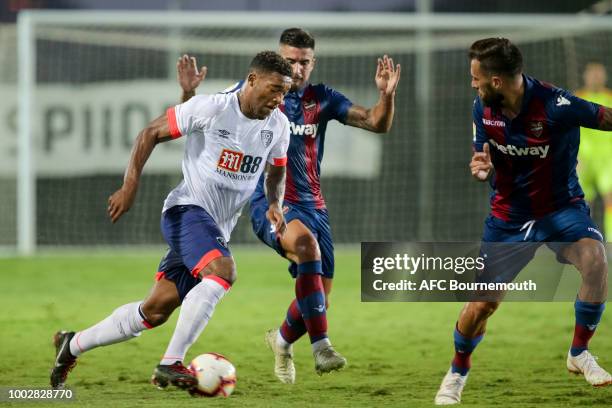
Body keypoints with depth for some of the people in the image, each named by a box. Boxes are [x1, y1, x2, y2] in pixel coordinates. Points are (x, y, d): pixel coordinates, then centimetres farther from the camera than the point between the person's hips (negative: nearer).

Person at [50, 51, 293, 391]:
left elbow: (277, 172, 22)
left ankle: (73, 345, 23)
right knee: (223, 272, -33)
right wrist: (130, 186, -12)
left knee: (156, 311, 5)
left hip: (218, 229, 7)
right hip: (187, 209, -7)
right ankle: (171, 364, -29)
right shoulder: (211, 108, -13)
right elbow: (151, 133, -4)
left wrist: (275, 204, 0)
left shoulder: (278, 125, 5)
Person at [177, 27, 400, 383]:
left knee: (319, 299, 4)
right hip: (269, 203, -4)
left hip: (312, 204, 5)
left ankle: (282, 339, 40)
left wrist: (387, 95, -16)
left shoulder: (322, 99, 7)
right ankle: (321, 347, -39)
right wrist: (190, 93, -20)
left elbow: (378, 124, 3)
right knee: (306, 242, -37)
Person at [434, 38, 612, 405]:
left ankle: (579, 353, -11)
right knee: (482, 303, 1)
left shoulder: (555, 105, -25)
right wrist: (480, 168, -18)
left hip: (561, 207, -4)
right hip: (509, 215, 4)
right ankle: (458, 372, 31)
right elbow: (484, 159, 5)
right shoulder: (483, 109, -7)